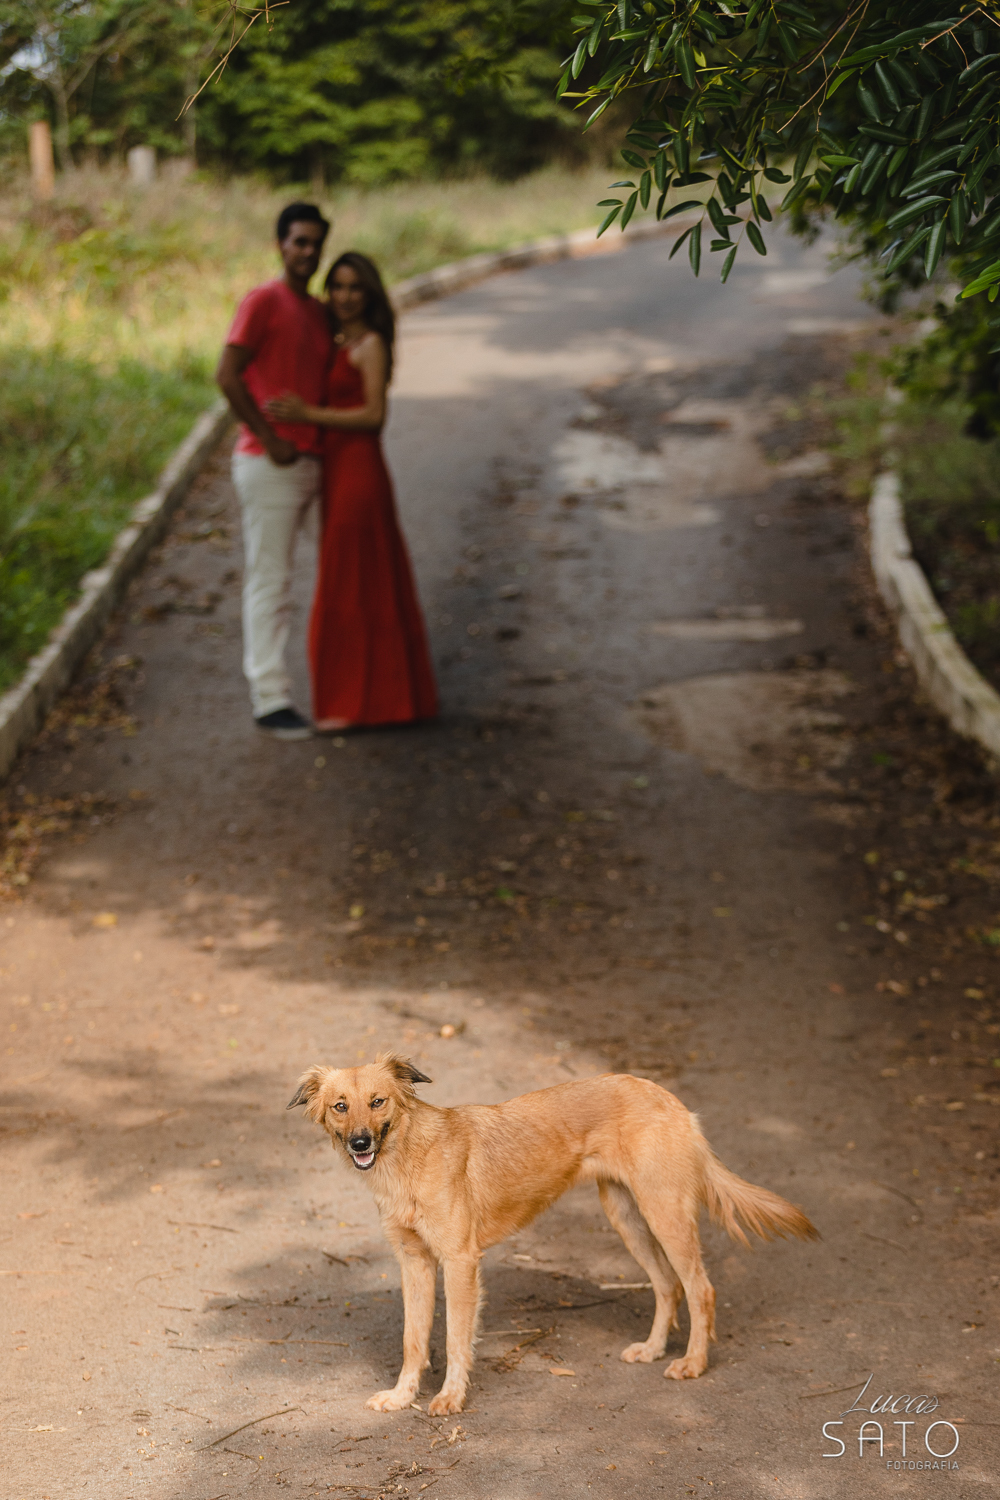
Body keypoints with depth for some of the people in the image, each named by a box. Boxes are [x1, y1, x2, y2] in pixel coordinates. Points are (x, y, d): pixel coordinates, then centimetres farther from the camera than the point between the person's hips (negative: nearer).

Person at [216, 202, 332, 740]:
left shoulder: (318, 312, 16)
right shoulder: (263, 301, -8)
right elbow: (227, 374, -15)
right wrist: (270, 439, -16)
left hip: (307, 463, 7)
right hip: (269, 465, -7)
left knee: (275, 579, 12)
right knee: (269, 581, -5)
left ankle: (262, 673, 19)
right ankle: (270, 699, -4)